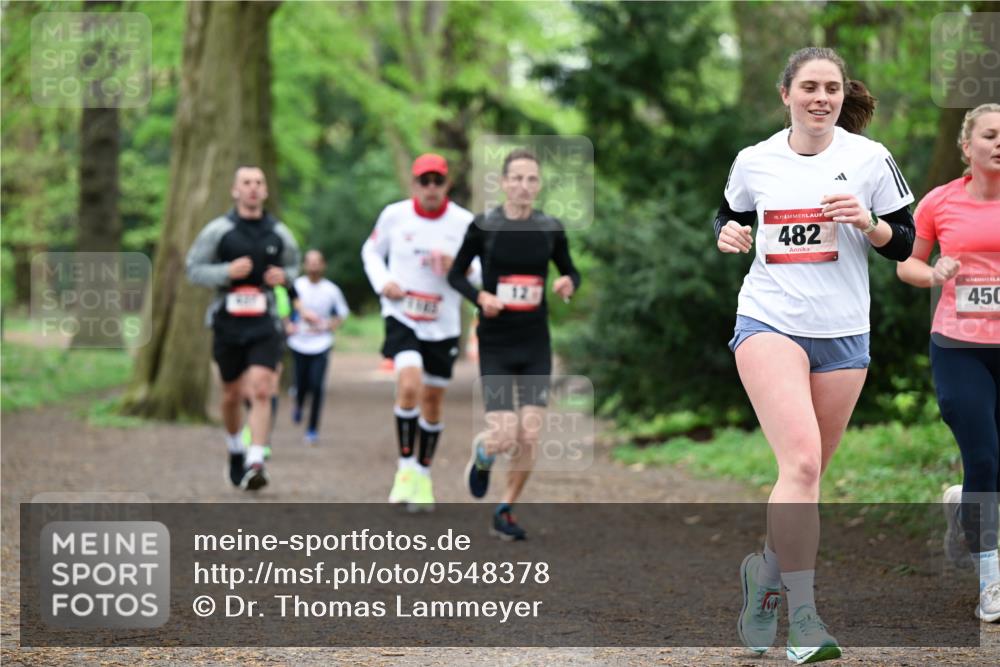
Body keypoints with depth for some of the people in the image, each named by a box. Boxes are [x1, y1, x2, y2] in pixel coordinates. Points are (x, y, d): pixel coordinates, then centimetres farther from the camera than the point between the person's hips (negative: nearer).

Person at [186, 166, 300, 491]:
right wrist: (227, 272, -18)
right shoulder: (218, 230, -3)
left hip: (265, 325, 0)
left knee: (260, 391, -16)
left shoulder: (278, 233, 4)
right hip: (228, 321, 0)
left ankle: (255, 464, -20)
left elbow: (293, 264, 20)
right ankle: (235, 450, 37)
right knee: (232, 395, 12)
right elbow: (194, 269, -1)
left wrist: (283, 275, -3)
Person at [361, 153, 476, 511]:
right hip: (402, 317, -2)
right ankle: (405, 468, -11)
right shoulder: (394, 215, -3)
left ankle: (423, 475, 28)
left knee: (432, 402, 9)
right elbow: (372, 251, 13)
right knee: (410, 385, -24)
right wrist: (383, 282, -5)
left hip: (443, 325, 2)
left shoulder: (464, 223, -5)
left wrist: (456, 266, -21)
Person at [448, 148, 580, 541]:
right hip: (496, 345, -2)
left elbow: (570, 272, 15)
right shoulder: (484, 226, -6)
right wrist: (479, 296, -15)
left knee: (529, 437, -3)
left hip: (536, 345, 3)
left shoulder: (550, 229, 1)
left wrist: (569, 283, -8)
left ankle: (505, 511, 18)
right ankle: (482, 454, 27)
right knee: (504, 438, -11)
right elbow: (456, 274, 4)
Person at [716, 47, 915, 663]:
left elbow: (904, 243, 5)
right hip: (769, 322, -2)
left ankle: (769, 569, 35)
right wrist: (728, 234, 0)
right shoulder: (753, 161, 5)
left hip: (843, 334, 2)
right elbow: (729, 216, 22)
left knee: (807, 471, 7)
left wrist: (867, 223, -15)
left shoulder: (869, 157, 2)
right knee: (802, 461, -20)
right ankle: (801, 615, -18)